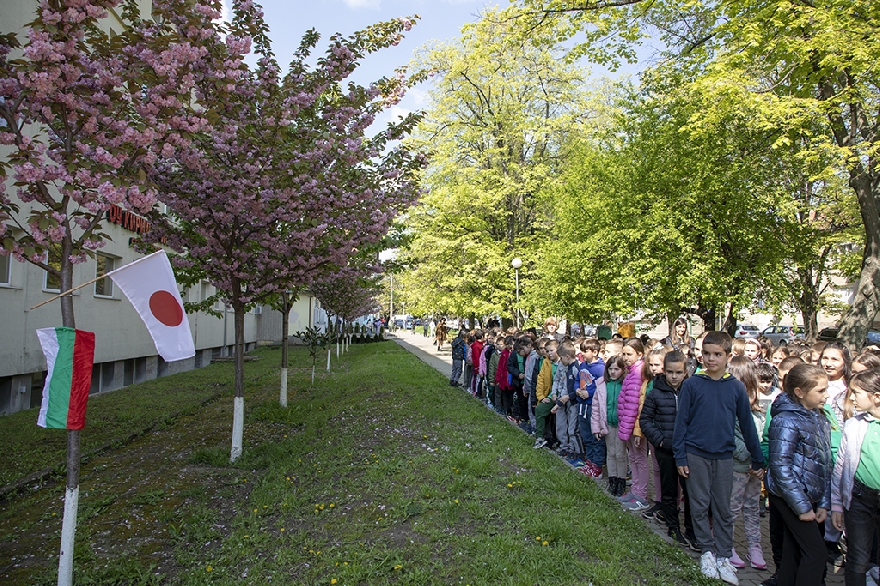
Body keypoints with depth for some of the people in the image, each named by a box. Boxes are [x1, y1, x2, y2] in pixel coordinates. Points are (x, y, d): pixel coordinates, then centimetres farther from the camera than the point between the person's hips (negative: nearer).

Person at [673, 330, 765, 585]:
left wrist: (758, 460, 8)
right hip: (696, 455, -1)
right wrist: (680, 457, -5)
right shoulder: (692, 384, -6)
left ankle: (723, 557, 21)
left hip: (724, 456, 2)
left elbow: (747, 424, 7)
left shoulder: (736, 387, 0)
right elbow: (681, 421, -3)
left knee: (723, 509, 10)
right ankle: (707, 551, 23)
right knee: (700, 506, 8)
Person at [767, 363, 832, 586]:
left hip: (811, 497, 7)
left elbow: (825, 464, 11)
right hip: (791, 497, -7)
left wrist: (824, 503, 8)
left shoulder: (820, 418, 7)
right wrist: (802, 506, -16)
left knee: (794, 551, 14)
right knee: (815, 551, -5)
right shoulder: (786, 421, -18)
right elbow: (781, 467, -19)